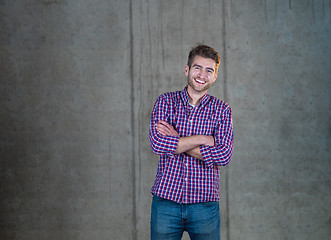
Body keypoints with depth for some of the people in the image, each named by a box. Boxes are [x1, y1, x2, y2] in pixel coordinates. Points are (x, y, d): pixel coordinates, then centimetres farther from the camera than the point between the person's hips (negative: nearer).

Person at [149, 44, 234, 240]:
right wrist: (202, 139, -13)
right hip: (165, 201, 0)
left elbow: (224, 155, -11)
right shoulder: (166, 102, 3)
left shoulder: (221, 110, 3)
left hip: (205, 205, 0)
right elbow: (157, 143, -13)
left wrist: (176, 141, -12)